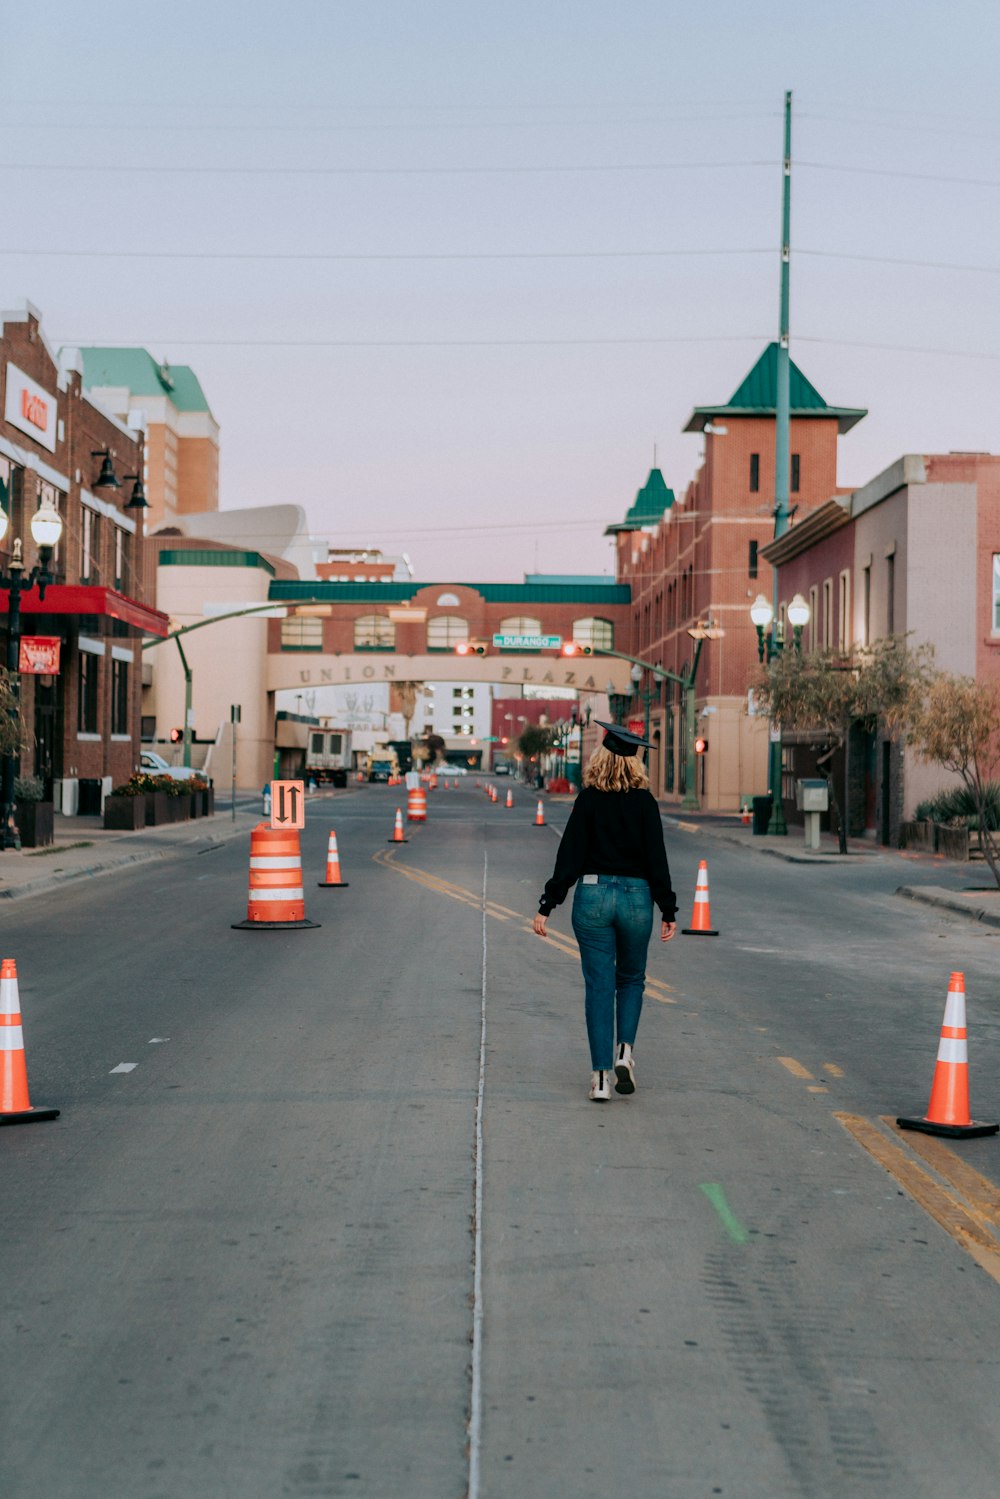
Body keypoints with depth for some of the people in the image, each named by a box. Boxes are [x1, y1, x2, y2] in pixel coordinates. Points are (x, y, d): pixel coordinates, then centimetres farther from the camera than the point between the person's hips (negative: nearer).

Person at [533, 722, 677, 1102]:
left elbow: (569, 857, -5)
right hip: (636, 897, 1)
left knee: (599, 986, 5)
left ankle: (601, 1076, 1)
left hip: (593, 896, 0)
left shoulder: (588, 800, -4)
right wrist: (668, 910, 2)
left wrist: (546, 906, -2)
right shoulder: (644, 802, -2)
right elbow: (657, 859, -3)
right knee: (631, 979, 21)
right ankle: (625, 1051, 2)